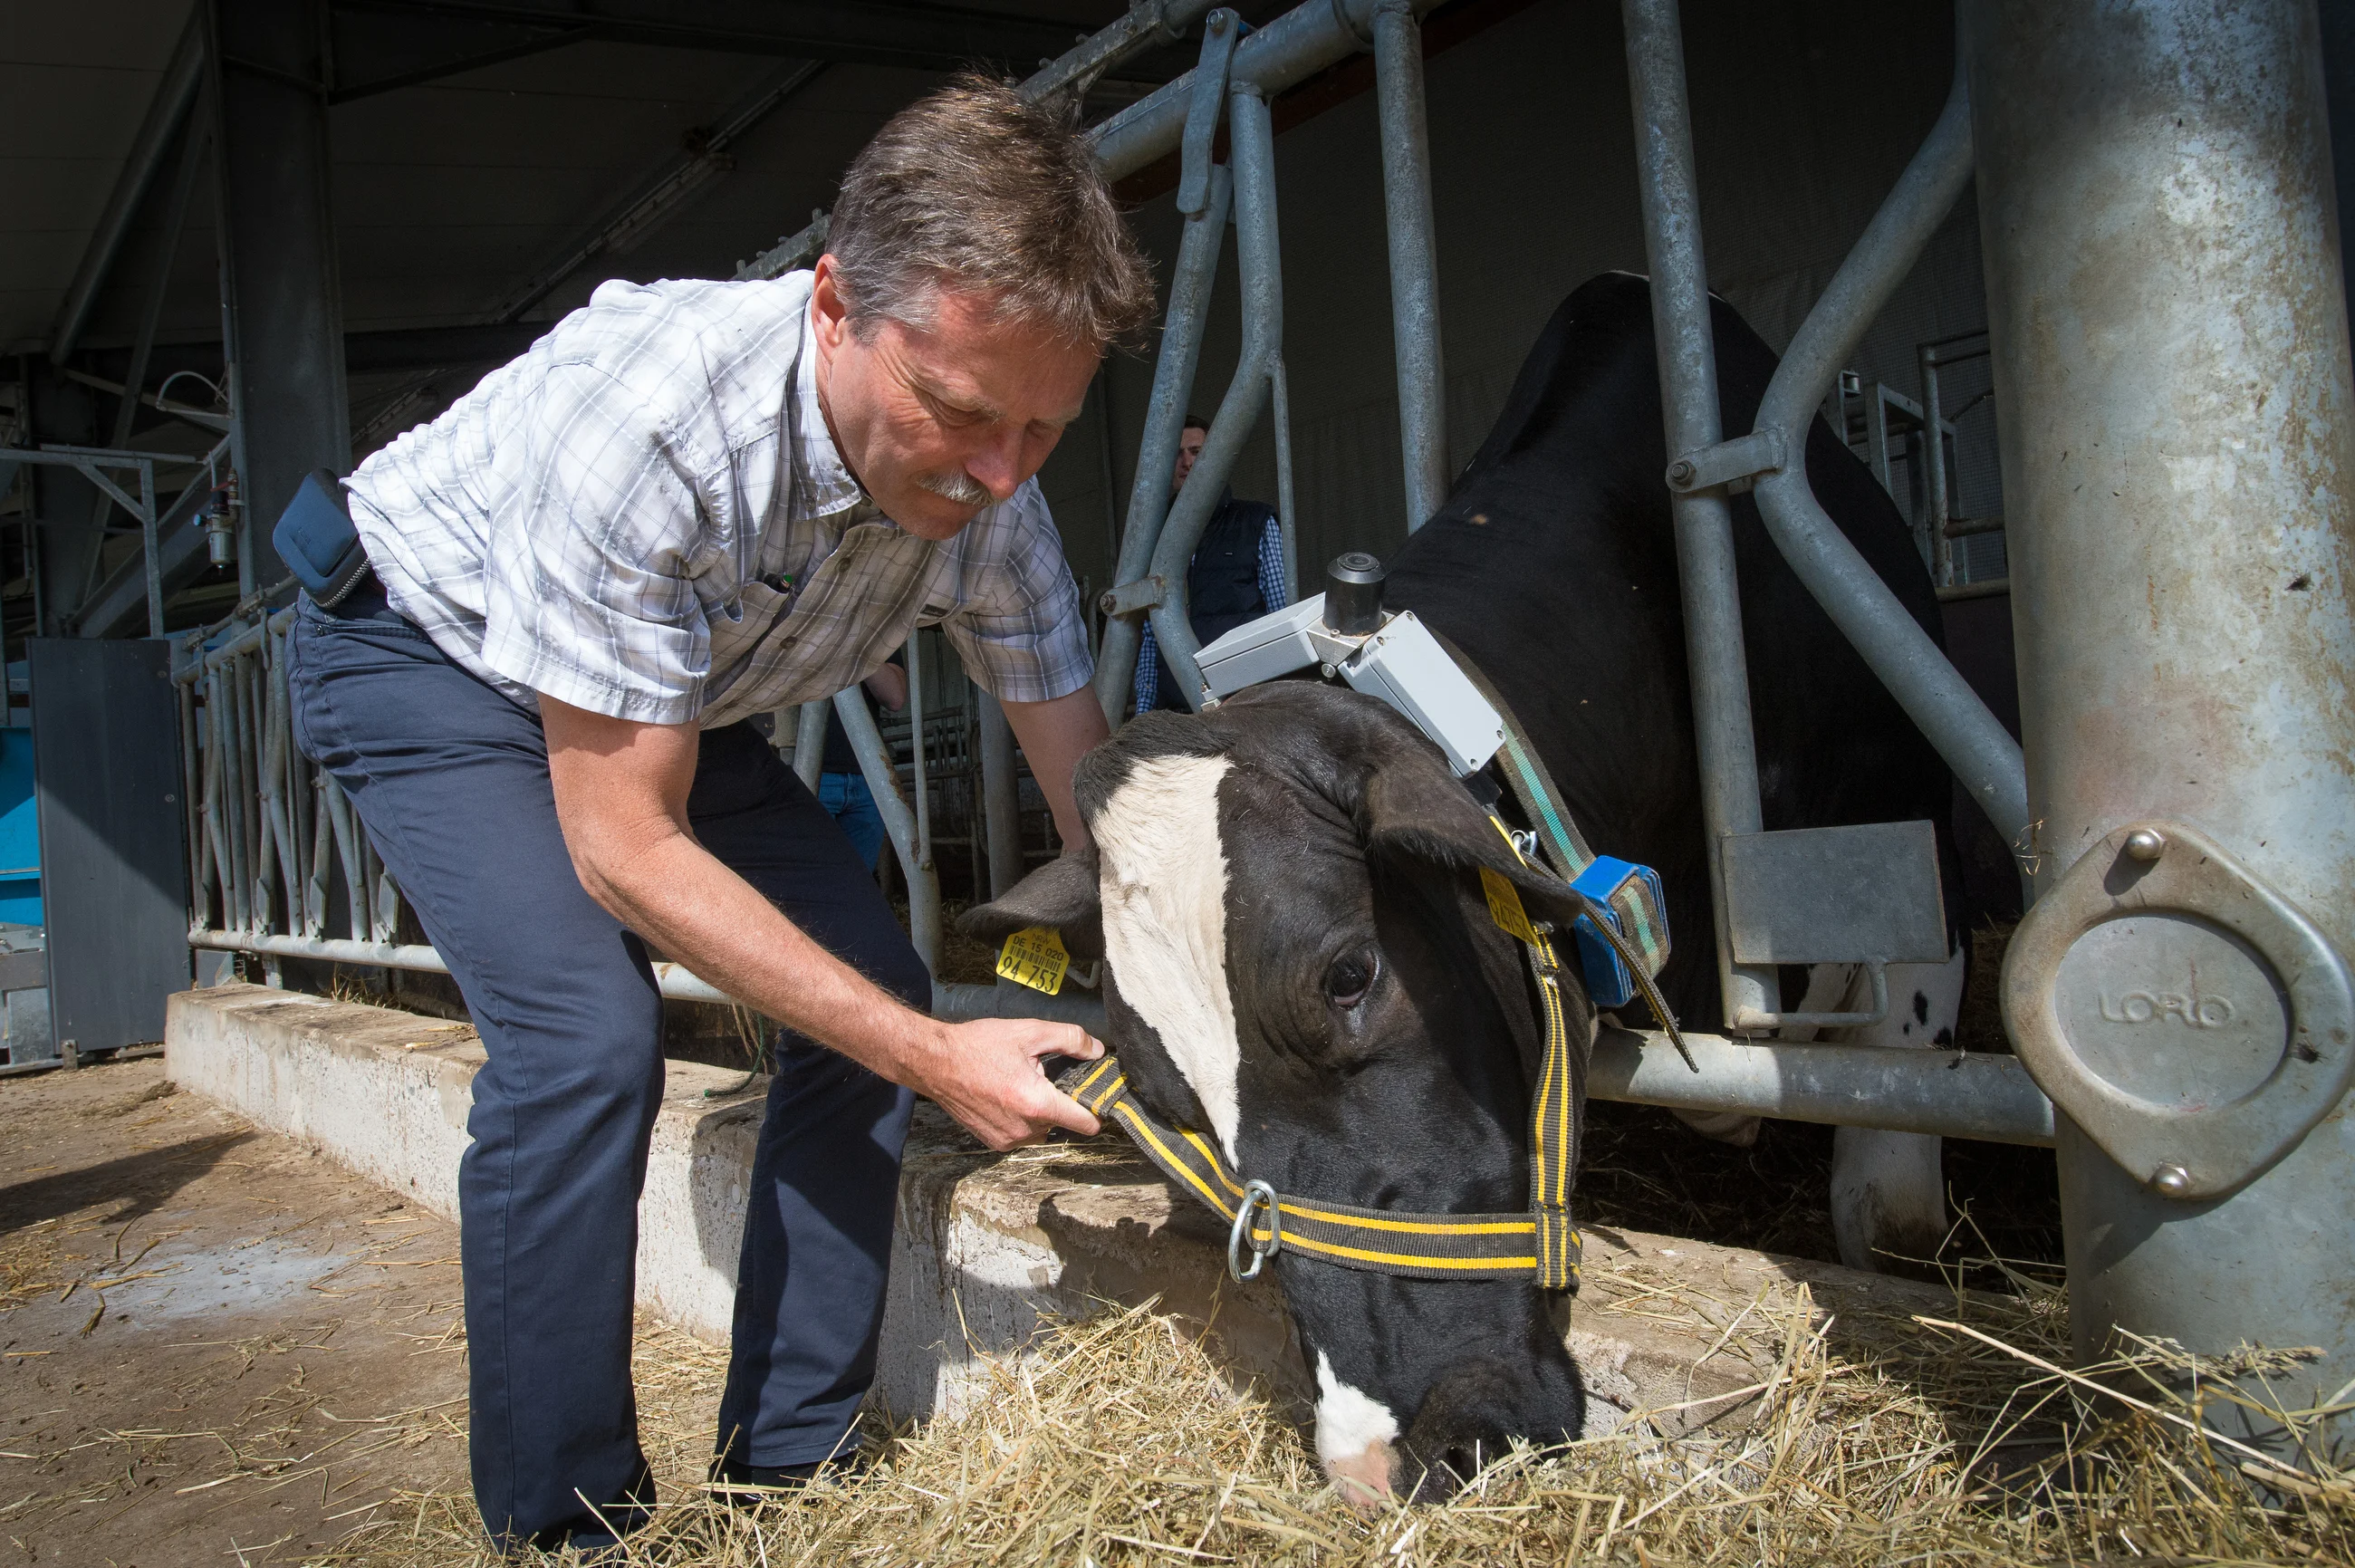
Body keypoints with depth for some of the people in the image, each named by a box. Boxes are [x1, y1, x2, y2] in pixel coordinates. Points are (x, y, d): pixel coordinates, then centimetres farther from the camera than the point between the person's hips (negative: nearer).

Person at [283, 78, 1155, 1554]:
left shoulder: (989, 490, -22)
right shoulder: (642, 407, -40)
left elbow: (1096, 796, -12)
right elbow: (622, 849, -34)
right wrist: (931, 1058, -36)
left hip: (682, 697, 6)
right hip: (435, 655, -5)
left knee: (877, 993, -7)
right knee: (588, 1031, -26)